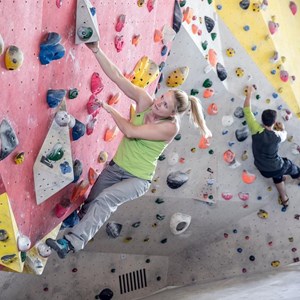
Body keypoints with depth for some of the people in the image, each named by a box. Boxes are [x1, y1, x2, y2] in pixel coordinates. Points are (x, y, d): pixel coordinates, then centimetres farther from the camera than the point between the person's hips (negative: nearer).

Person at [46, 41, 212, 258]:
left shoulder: (170, 127, -25)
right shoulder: (144, 101, -11)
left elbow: (130, 131, -29)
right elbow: (116, 76, -17)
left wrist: (111, 110, -16)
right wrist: (97, 50, -26)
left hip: (137, 180, -6)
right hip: (115, 167, 6)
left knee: (105, 199, -29)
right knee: (89, 206, 13)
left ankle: (72, 243, -28)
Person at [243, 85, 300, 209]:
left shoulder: (256, 130, -27)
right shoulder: (278, 135, -27)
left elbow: (247, 109, -19)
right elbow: (284, 135, 2)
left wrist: (249, 93, -7)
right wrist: (282, 128, 23)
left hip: (263, 170, 3)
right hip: (277, 168, -3)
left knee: (277, 176, 35)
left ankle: (284, 200, 50)